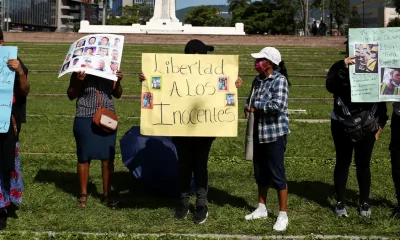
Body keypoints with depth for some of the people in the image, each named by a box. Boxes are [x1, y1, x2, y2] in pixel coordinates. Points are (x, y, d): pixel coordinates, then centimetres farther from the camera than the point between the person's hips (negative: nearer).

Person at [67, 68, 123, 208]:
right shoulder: (80, 71, -4)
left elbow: (117, 94, 12)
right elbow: (71, 95, 1)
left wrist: (118, 82, -7)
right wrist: (78, 82, -16)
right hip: (85, 120, -2)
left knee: (108, 157, 3)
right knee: (84, 157, 6)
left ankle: (106, 195, 13)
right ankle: (83, 194, 18)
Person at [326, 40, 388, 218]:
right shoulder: (339, 67, -2)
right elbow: (330, 86, -22)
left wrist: (381, 123, 5)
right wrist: (343, 67, -31)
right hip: (342, 125, -1)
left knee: (363, 164, 8)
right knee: (342, 162, 7)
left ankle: (364, 203, 20)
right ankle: (340, 202, 16)